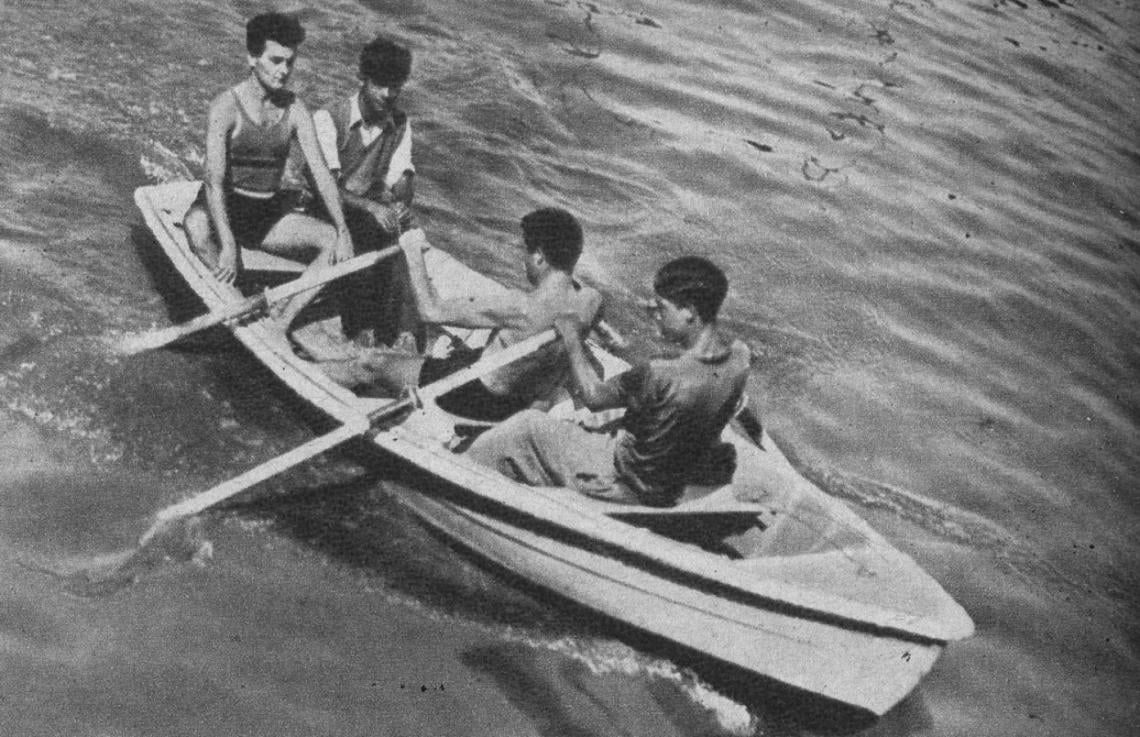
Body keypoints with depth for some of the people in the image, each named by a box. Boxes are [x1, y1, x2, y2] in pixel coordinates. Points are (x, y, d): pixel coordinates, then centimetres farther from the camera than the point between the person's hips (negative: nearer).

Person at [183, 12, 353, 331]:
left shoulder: (295, 110, -2)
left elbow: (320, 172, -8)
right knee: (196, 225, -39)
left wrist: (342, 229, -22)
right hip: (224, 210, -4)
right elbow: (214, 180, -24)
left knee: (334, 244, -17)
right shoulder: (226, 107, -15)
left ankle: (281, 323, -18)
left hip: (270, 215, 5)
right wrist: (228, 245, -36)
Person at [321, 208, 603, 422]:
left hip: (485, 399, -6)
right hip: (531, 399, 7)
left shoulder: (522, 307, -36)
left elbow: (431, 311, -29)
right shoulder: (592, 300, -18)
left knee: (371, 362, 8)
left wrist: (413, 252, -18)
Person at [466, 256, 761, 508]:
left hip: (625, 487, -8)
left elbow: (593, 397, -16)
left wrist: (572, 340, -2)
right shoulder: (739, 357, -14)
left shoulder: (659, 376, -34)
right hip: (673, 488, 8)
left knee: (526, 426, 7)